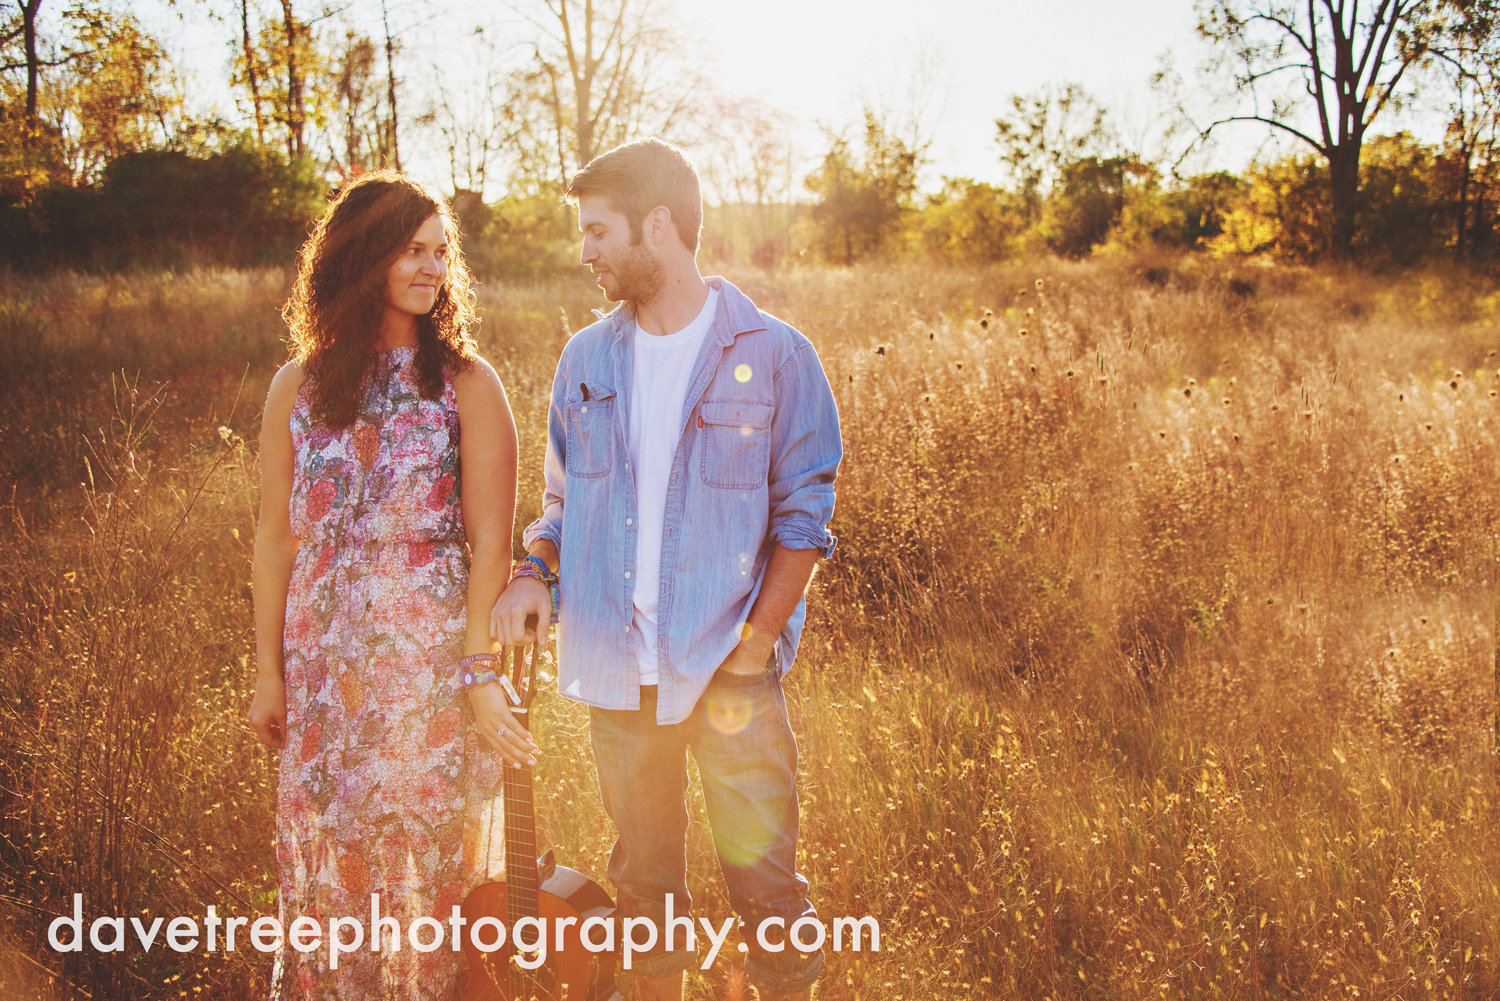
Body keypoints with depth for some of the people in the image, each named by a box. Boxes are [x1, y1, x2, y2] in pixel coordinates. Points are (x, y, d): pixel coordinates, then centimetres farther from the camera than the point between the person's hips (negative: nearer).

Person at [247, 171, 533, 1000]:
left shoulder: (465, 385, -5)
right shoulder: (299, 386, 3)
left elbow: (490, 542, -7)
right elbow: (276, 535, 6)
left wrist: (479, 667, -12)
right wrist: (268, 670, 6)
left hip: (433, 659, -2)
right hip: (326, 662, 3)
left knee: (431, 852, 7)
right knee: (327, 852, 11)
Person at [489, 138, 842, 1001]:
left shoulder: (774, 356, -6)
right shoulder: (587, 360, 8)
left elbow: (803, 517, -5)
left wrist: (753, 651, -12)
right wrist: (538, 573, -4)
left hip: (730, 670, -4)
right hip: (619, 670, 4)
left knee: (762, 872, -2)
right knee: (644, 873, 15)